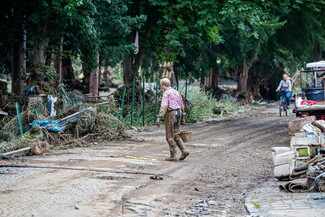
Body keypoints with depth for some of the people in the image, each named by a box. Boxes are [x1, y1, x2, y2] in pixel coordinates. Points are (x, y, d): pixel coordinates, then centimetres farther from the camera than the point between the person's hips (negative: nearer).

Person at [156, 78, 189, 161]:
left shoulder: (166, 93, -10)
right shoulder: (176, 92, 14)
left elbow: (164, 106, -21)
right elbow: (182, 105, 18)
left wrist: (159, 117, -24)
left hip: (171, 114, -8)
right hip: (178, 113, 8)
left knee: (170, 136, 0)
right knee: (176, 135, 15)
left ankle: (173, 156, 1)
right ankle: (184, 151, 3)